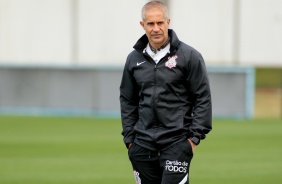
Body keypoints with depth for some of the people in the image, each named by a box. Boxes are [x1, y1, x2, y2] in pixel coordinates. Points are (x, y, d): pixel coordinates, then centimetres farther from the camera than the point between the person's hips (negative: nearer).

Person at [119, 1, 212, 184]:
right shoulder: (134, 59, 10)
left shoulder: (189, 56, -3)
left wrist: (195, 136, -7)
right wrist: (129, 137, 10)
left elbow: (203, 98, -2)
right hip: (143, 144, 5)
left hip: (177, 143, -4)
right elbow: (127, 101, 17)